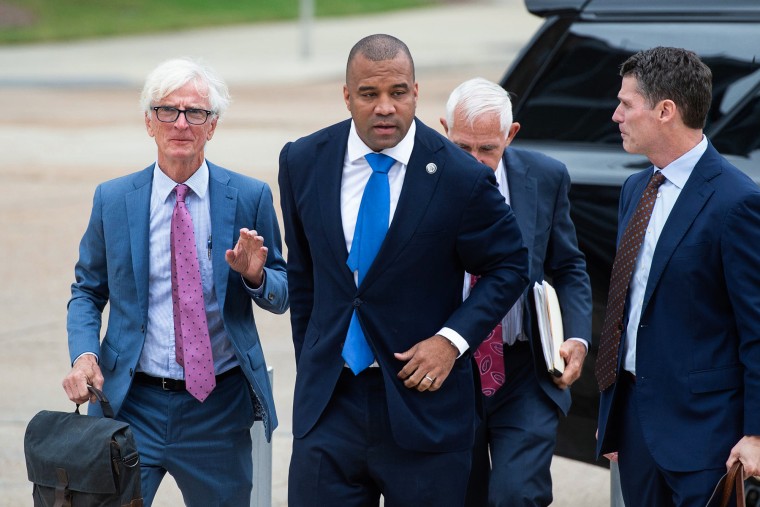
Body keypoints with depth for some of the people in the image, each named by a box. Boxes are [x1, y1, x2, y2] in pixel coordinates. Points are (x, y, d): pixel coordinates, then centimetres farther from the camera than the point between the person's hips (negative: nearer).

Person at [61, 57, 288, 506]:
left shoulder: (250, 197, 0)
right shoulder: (113, 199, 2)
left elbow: (282, 297, 5)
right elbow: (88, 291, 9)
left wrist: (255, 274, -17)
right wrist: (84, 354, -10)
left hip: (220, 408, 0)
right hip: (131, 403, 0)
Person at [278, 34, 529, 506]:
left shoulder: (461, 177, -10)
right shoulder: (304, 162, 0)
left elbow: (509, 267, 0)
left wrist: (453, 339, -12)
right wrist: (311, 368, 14)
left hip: (421, 396, -2)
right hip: (329, 398, 2)